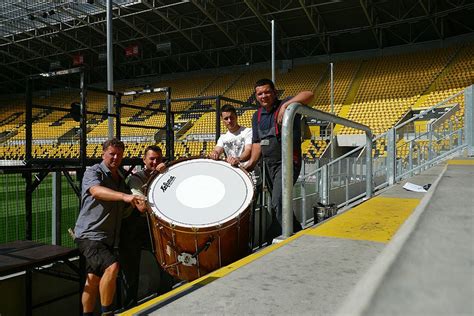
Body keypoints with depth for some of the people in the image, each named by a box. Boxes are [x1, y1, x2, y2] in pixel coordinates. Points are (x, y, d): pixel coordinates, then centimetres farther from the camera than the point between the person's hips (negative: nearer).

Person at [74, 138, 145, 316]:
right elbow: (96, 190, -31)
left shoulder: (121, 178, 15)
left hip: (108, 238, 8)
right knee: (112, 266, -24)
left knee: (94, 280, 15)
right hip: (90, 234, -7)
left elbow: (127, 208, 23)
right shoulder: (93, 172, -8)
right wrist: (124, 196, -46)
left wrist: (139, 202, 2)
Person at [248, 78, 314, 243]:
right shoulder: (257, 116, 12)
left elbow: (309, 94, -24)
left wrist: (285, 105, -36)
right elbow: (257, 142, 13)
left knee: (278, 203, -21)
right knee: (281, 205, 16)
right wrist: (251, 162, 0)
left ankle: (273, 239, -7)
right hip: (269, 165, 8)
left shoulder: (286, 104, -8)